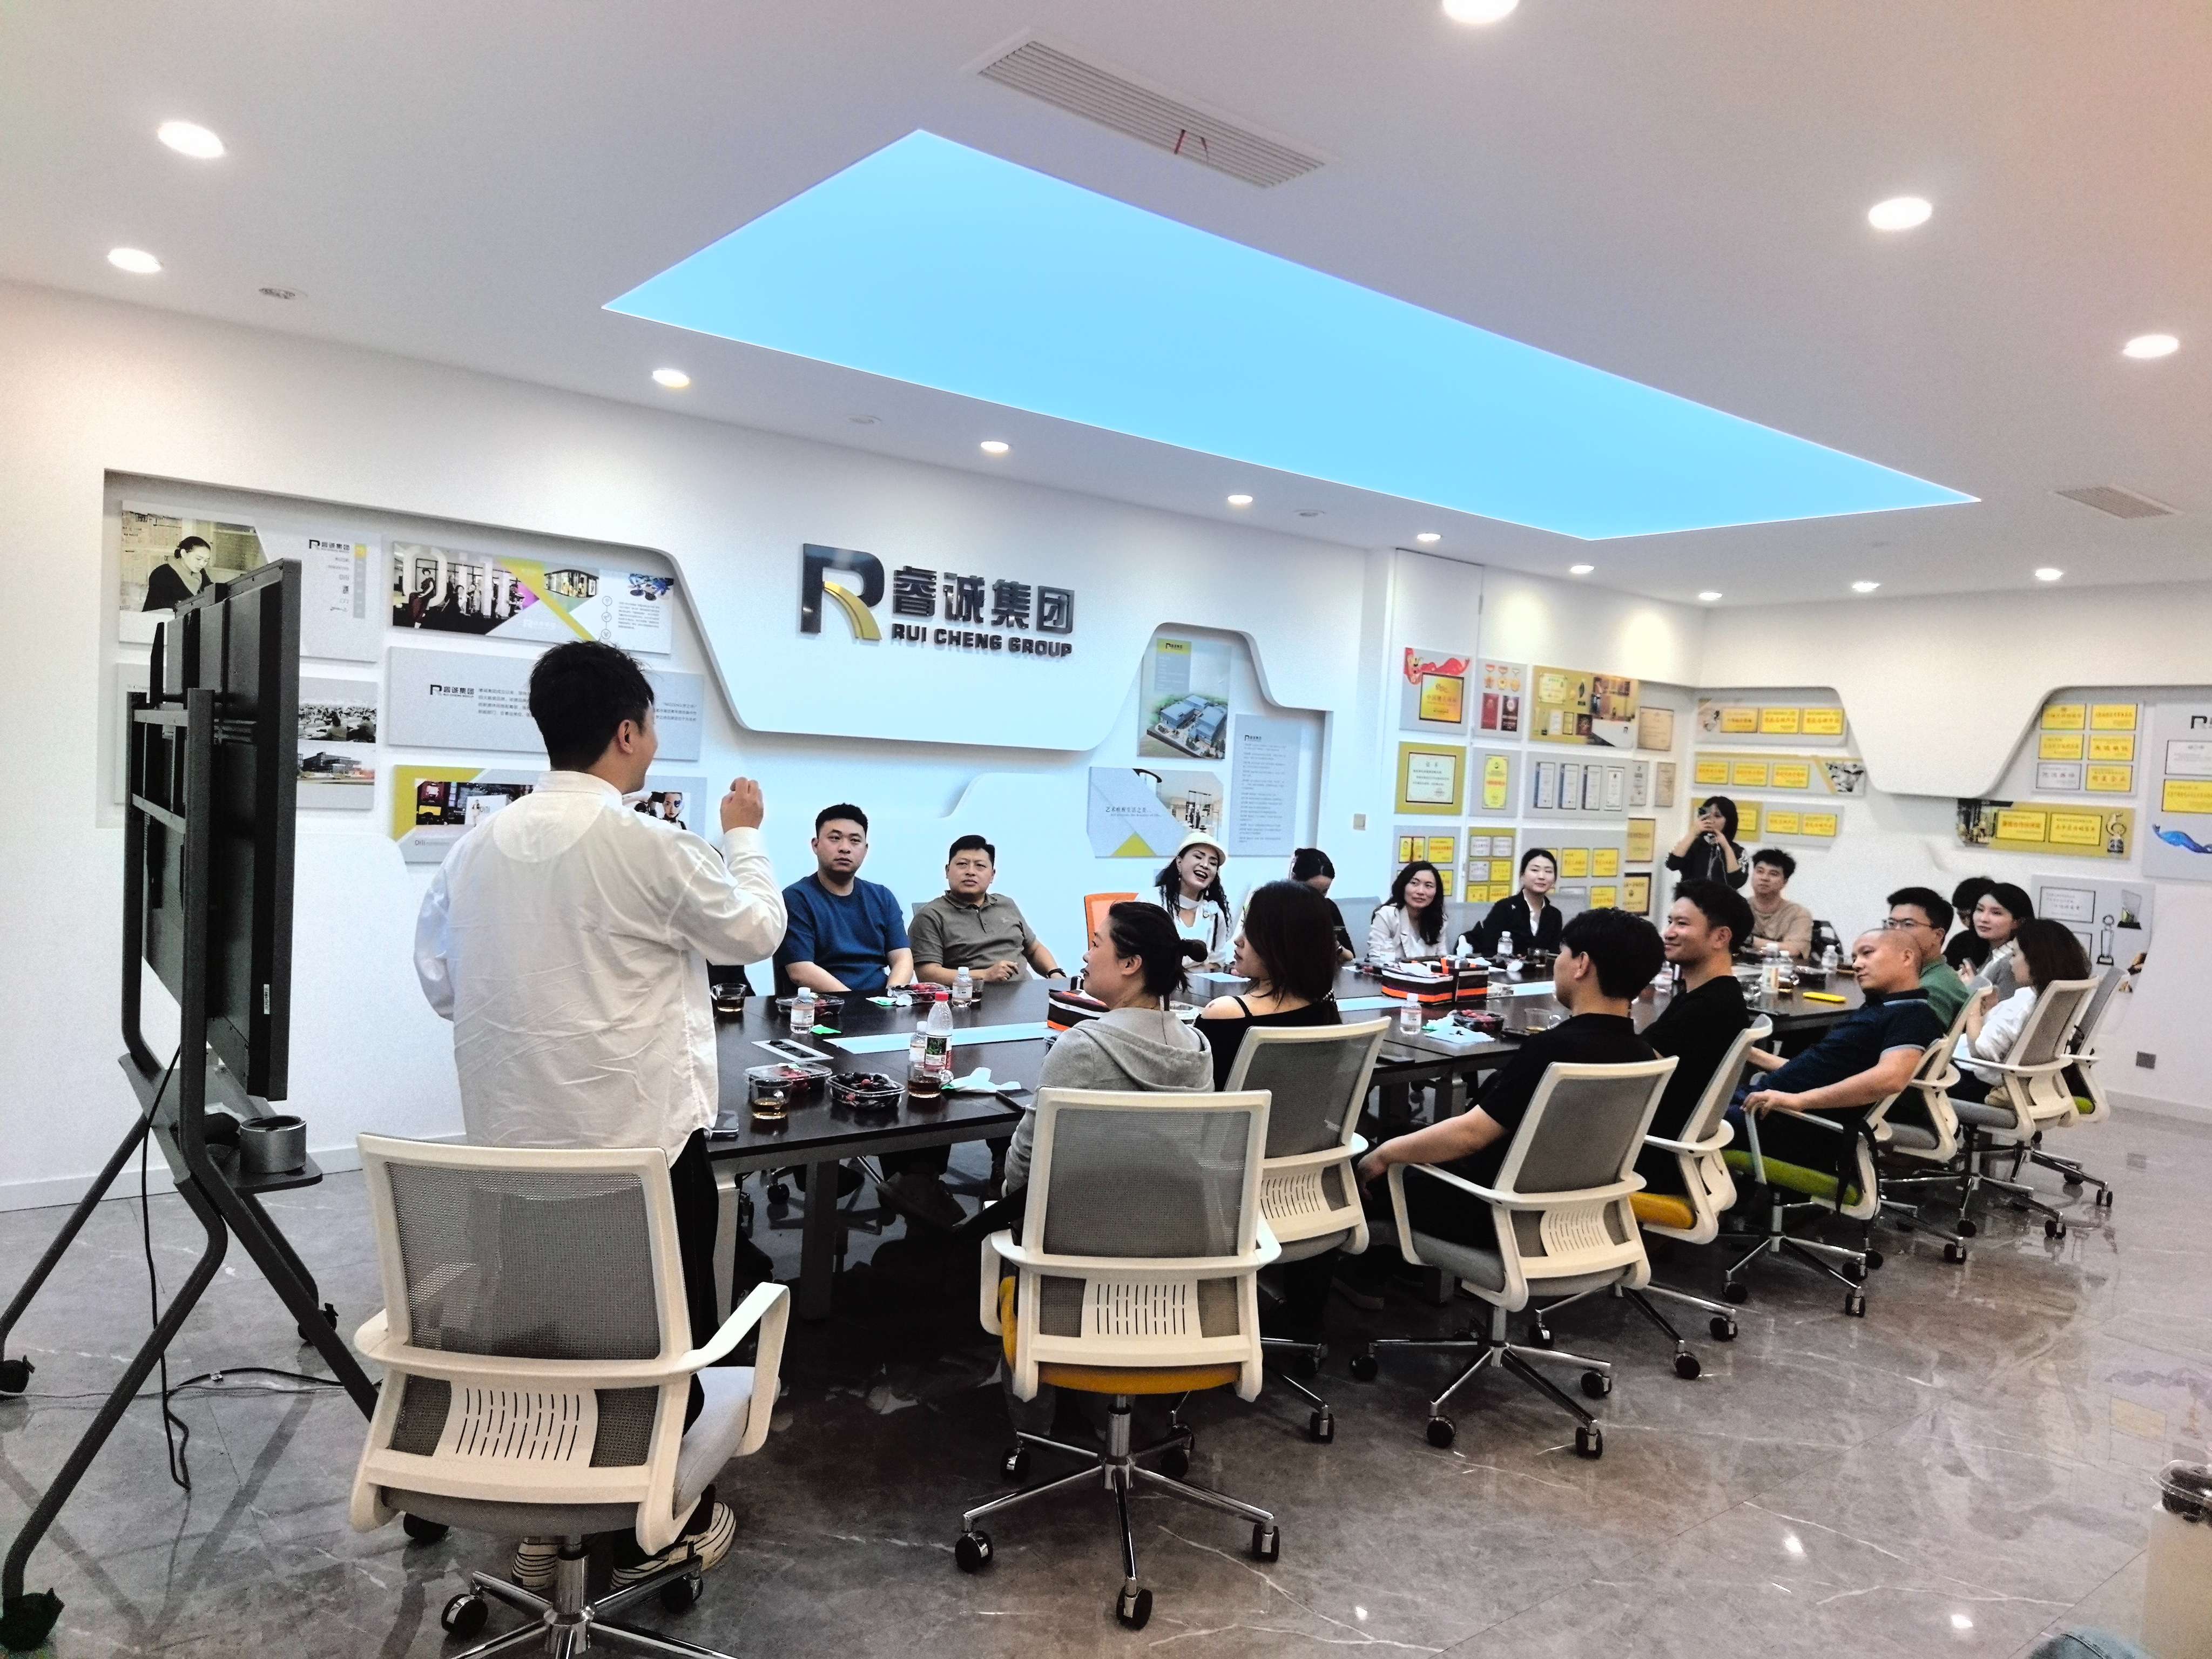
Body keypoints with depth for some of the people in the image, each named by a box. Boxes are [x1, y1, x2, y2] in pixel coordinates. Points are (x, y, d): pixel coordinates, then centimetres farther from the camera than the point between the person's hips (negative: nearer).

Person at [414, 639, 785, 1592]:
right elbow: (756, 931, -2)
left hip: (516, 1136, 6)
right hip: (641, 1133, -6)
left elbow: (439, 979, 11)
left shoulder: (477, 846, 1)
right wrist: (743, 836, 12)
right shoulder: (648, 847, -17)